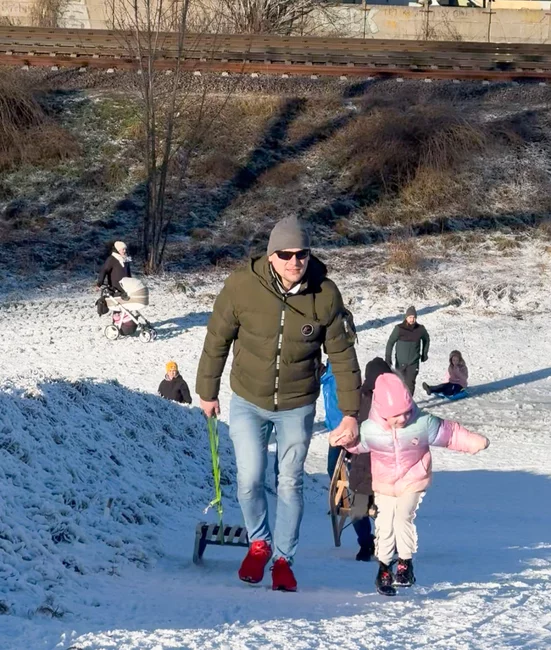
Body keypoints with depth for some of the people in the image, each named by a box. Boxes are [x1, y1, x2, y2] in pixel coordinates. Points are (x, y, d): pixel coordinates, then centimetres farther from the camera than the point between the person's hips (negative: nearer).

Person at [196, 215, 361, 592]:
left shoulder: (325, 295, -15)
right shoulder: (242, 286, -18)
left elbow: (343, 355, -5)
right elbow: (217, 341, -4)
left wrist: (350, 412, -3)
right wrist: (208, 392, 5)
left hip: (297, 406, 0)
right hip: (248, 402, 0)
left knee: (291, 483, 7)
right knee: (250, 480, -4)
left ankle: (284, 559, 25)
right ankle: (259, 543, 24)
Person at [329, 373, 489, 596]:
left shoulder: (423, 423, -23)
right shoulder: (369, 430, -22)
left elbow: (450, 433, -11)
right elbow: (357, 444, -1)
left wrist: (474, 442, -17)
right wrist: (348, 440, -24)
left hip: (413, 480, -1)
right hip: (384, 484, 1)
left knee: (403, 517, -13)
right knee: (385, 523, -1)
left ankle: (406, 563, 6)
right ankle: (384, 567, 16)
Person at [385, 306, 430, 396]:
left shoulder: (420, 329, -6)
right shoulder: (399, 328, -12)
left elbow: (426, 339, 15)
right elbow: (390, 342, -8)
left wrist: (425, 354, 20)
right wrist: (388, 357, -14)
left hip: (413, 362, 0)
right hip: (400, 362, 0)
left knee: (410, 383, -10)